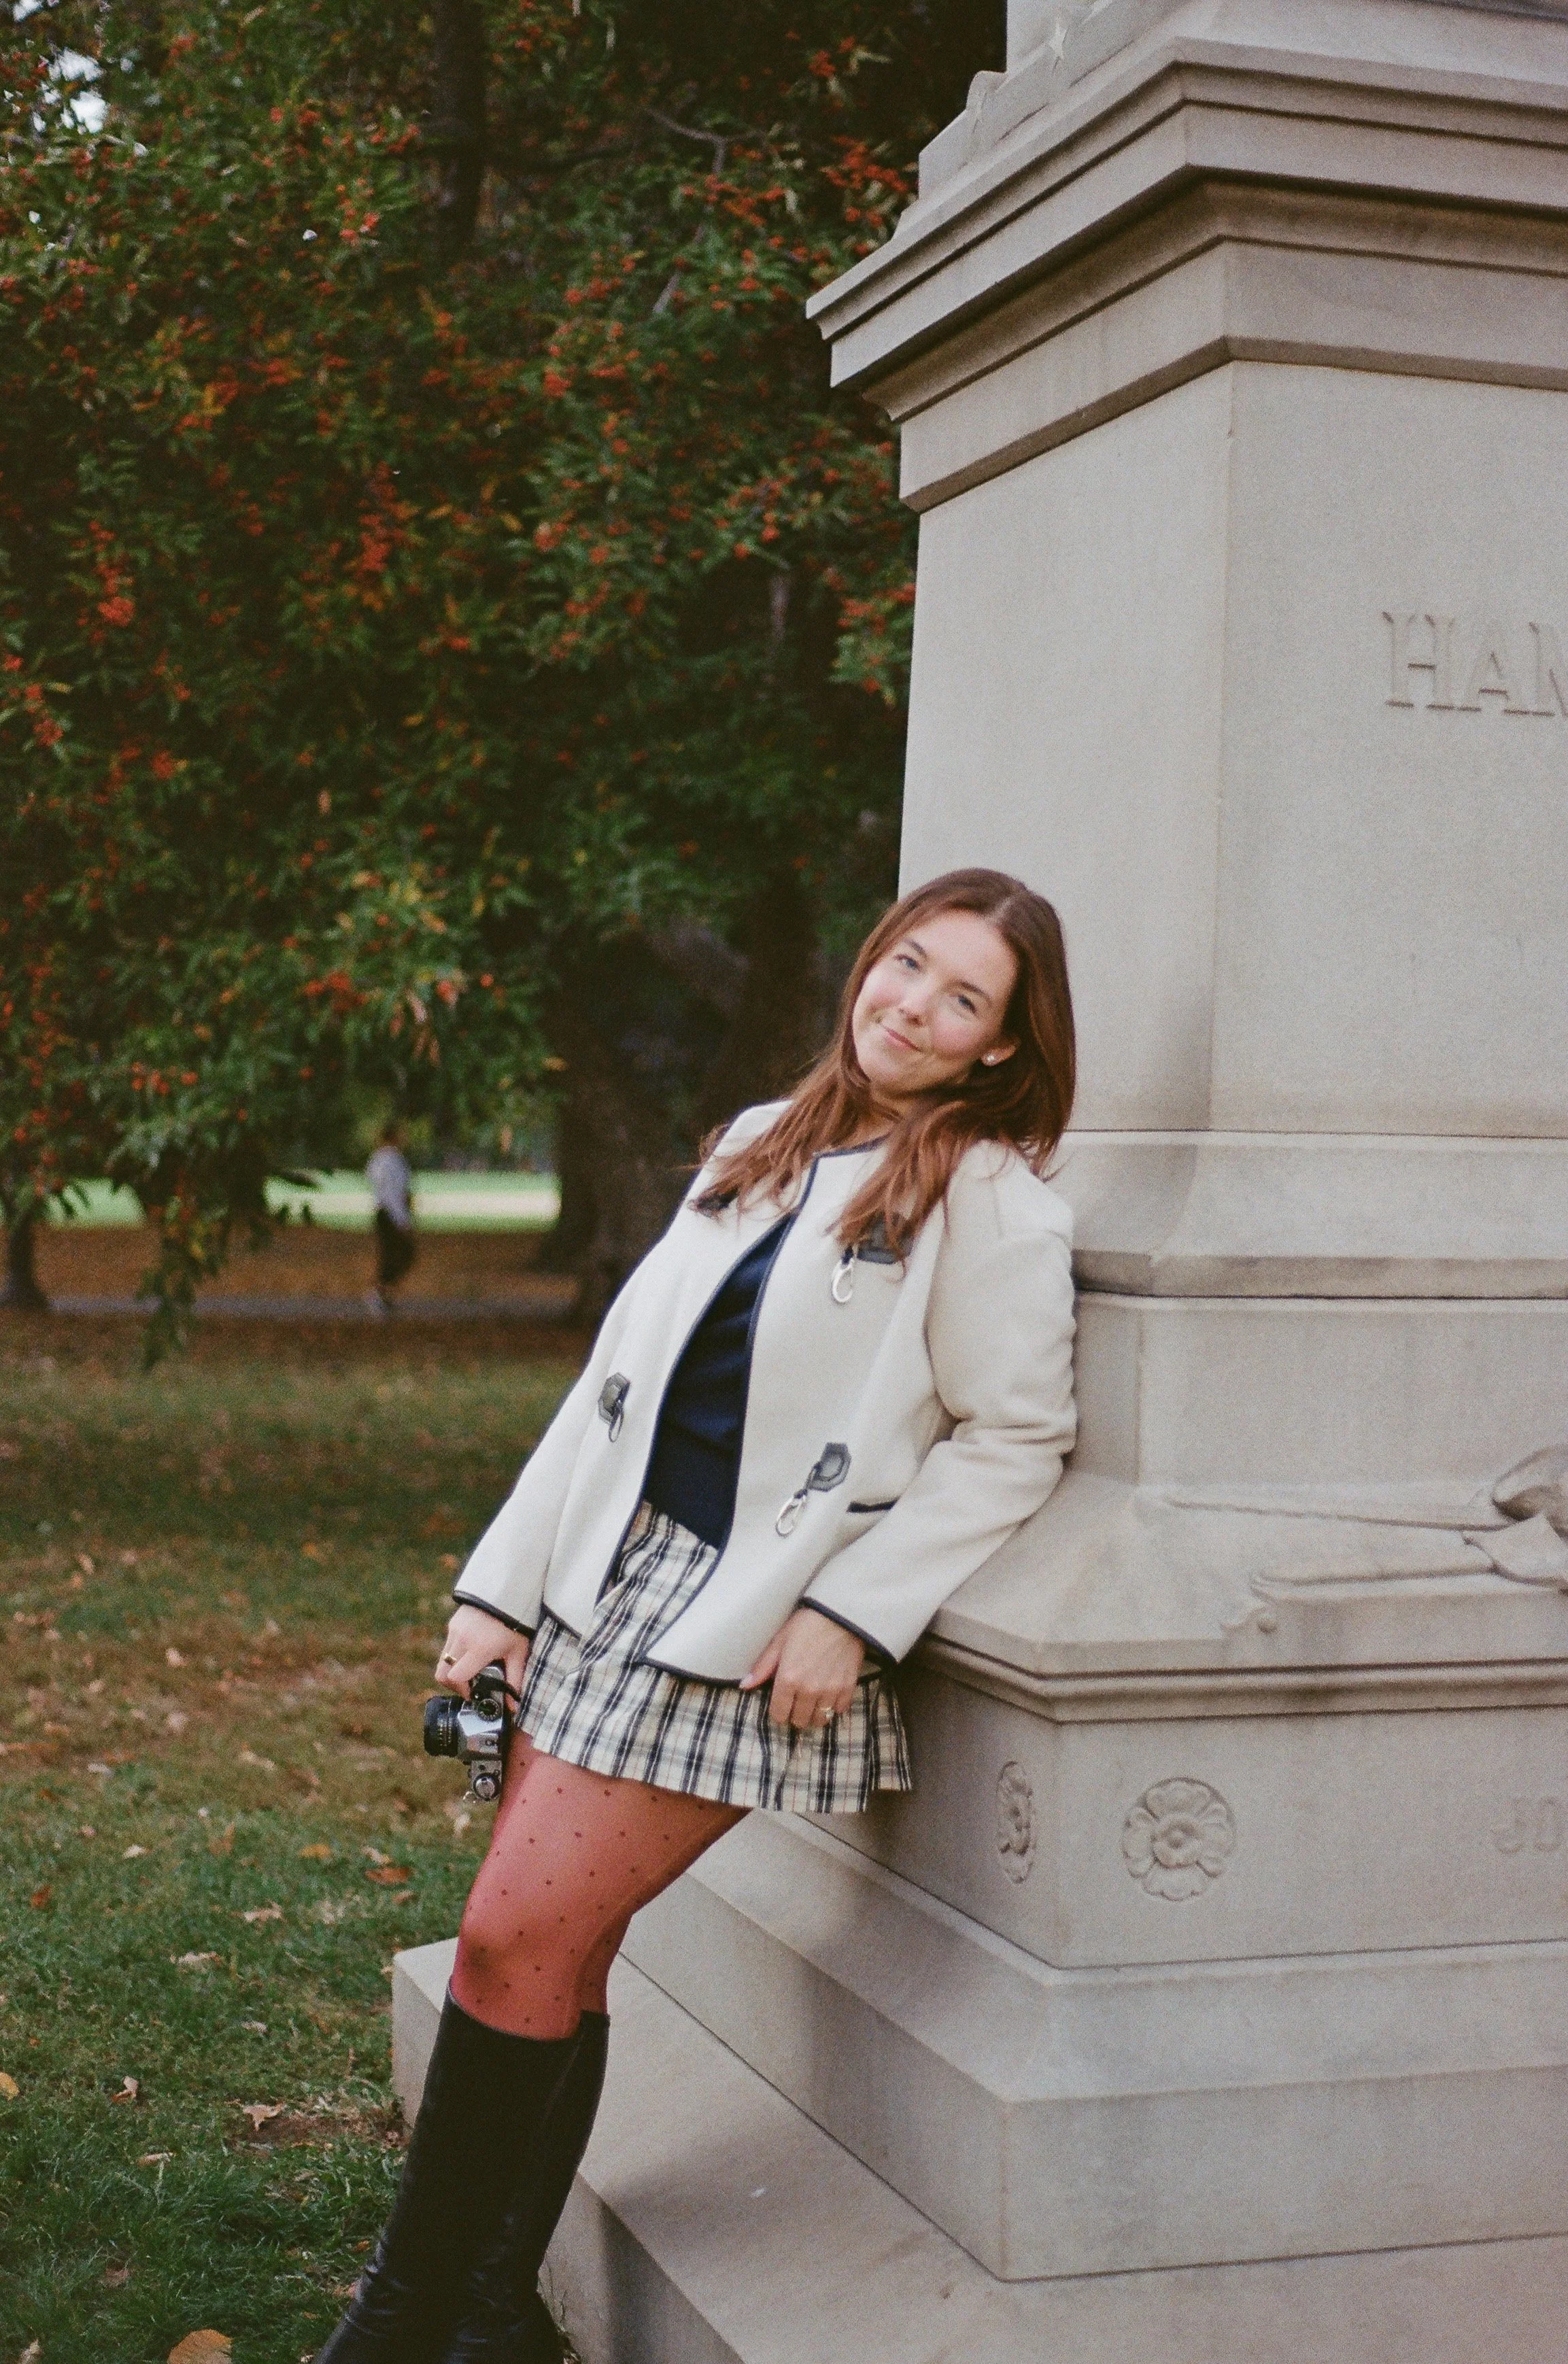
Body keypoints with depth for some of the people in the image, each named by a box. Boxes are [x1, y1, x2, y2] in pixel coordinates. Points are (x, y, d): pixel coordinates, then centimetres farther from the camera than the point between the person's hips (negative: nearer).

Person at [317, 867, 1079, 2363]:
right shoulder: (761, 1147, 13)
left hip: (757, 1634, -6)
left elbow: (1013, 1439, -7)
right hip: (612, 1577, 6)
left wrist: (851, 1613, -15)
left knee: (520, 1941, -10)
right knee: (550, 1955, 5)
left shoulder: (990, 1200, -6)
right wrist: (499, 1582, 8)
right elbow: (617, 1373, 12)